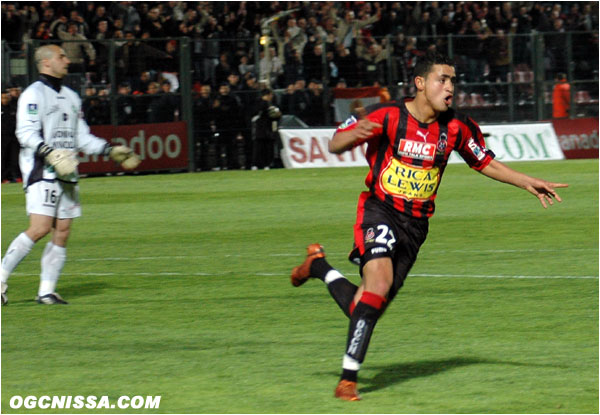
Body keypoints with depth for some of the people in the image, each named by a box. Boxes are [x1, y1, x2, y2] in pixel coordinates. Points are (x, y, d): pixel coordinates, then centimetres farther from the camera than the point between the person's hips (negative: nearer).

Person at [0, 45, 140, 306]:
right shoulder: (34, 94, -5)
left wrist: (110, 151, 17)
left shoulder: (71, 97, 20)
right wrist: (50, 153, -27)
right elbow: (25, 133, -14)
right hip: (41, 172, -8)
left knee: (62, 233, 1)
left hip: (66, 173, 8)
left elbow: (82, 136, 26)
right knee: (40, 228, -17)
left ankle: (46, 291, 4)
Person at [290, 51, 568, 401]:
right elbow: (335, 146, -10)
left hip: (415, 224, 5)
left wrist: (528, 183, 5)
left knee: (372, 305, 2)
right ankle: (349, 379, -18)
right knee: (379, 283, -27)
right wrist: (354, 134, -33)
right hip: (380, 211, -4)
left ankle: (320, 266, 32)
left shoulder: (457, 127, 0)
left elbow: (486, 162, 15)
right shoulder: (387, 116, -13)